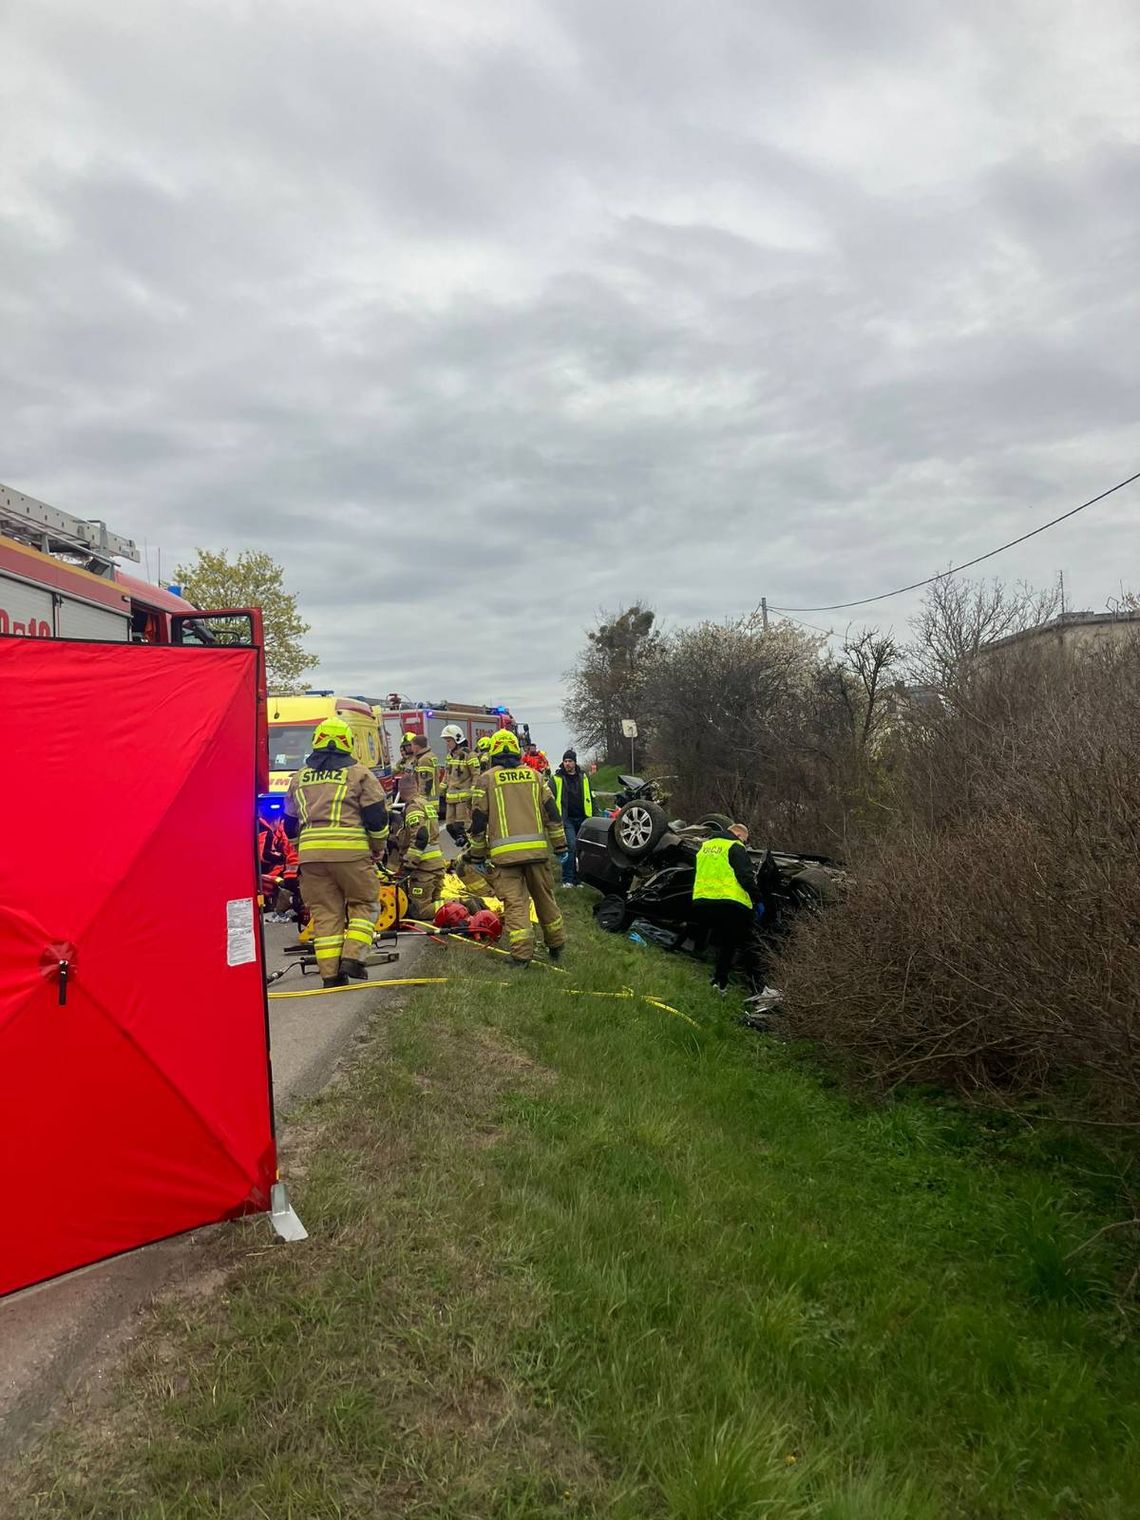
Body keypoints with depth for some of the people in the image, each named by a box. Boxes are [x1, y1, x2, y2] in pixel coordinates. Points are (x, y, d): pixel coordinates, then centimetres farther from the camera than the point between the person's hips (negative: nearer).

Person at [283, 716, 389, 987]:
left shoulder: (300, 777, 18)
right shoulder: (358, 772, 5)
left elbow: (290, 823, 23)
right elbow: (376, 815, 1)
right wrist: (378, 848, 14)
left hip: (310, 851, 4)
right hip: (350, 850, -3)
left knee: (324, 911, 8)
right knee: (364, 903, 11)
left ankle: (330, 972, 6)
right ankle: (352, 957, -3)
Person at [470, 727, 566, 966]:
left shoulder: (486, 779, 3)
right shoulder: (534, 775, 12)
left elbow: (478, 819, 3)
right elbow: (552, 813, 10)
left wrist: (478, 854, 12)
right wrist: (560, 845, 15)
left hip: (505, 853, -3)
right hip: (537, 849, 3)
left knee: (515, 902, -2)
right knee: (544, 897, 16)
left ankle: (521, 954, -9)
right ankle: (556, 946, 26)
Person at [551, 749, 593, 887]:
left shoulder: (583, 777, 14)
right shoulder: (557, 778, 3)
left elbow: (590, 797, 19)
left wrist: (593, 816, 14)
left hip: (583, 818, 4)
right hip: (567, 819, -4)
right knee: (570, 846, -15)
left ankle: (578, 878, 15)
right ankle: (567, 880, -10)